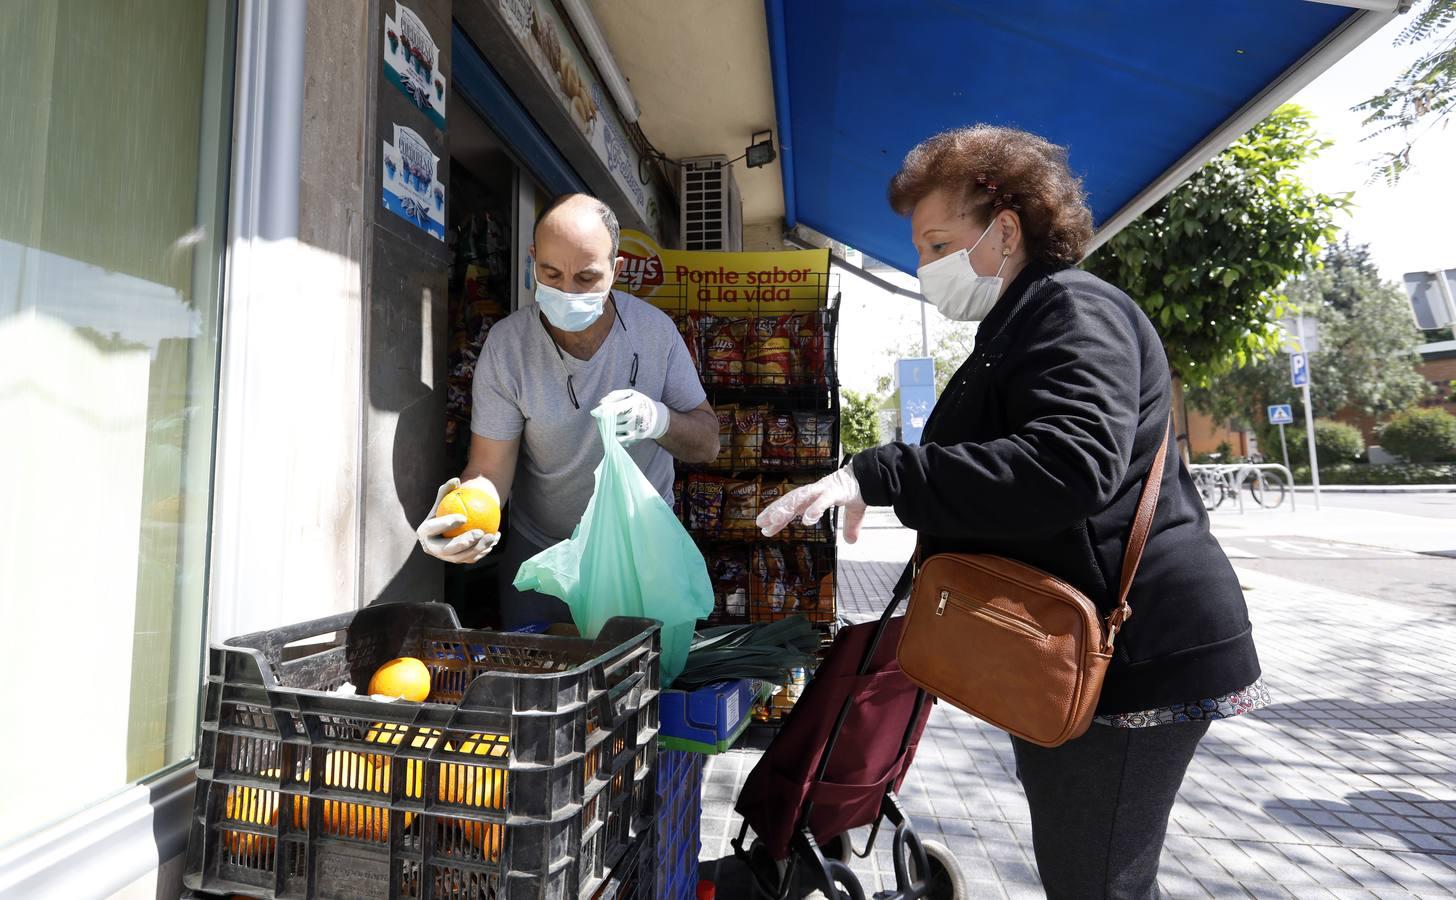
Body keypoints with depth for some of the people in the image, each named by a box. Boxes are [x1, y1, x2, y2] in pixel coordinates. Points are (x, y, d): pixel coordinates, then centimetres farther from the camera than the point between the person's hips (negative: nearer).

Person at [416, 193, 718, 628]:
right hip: (540, 548, 0)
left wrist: (660, 419, -33)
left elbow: (707, 443, -11)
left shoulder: (655, 329, -16)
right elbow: (490, 469, -15)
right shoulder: (506, 345, -18)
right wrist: (456, 518, -38)